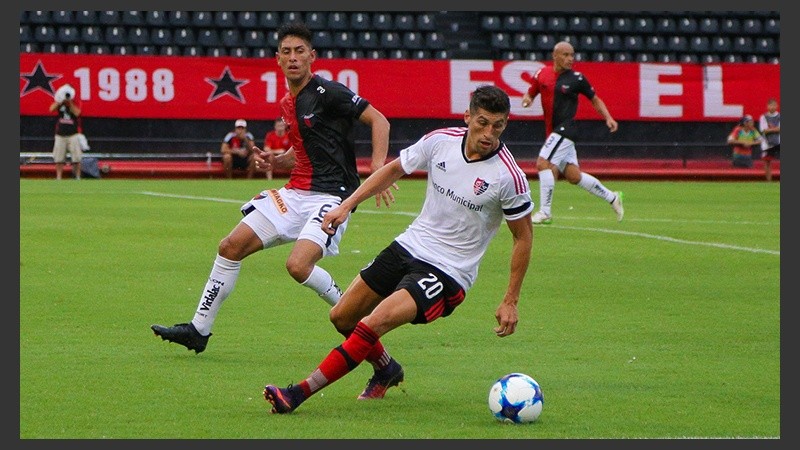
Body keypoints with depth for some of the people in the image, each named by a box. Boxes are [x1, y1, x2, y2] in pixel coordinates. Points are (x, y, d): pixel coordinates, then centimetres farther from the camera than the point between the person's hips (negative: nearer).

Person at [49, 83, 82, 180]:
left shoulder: (76, 102, 1)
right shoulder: (58, 101, 5)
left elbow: (77, 113, -16)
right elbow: (52, 109, -12)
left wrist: (69, 102, -18)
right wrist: (60, 100, -22)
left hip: (73, 134, -2)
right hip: (60, 134, 2)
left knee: (76, 158, -4)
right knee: (58, 158, 2)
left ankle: (77, 177, 2)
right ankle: (58, 178, 7)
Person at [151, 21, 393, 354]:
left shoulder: (327, 92, -11)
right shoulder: (286, 104, 14)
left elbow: (379, 120, -13)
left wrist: (378, 170, -25)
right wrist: (274, 160, 8)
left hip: (330, 195, -8)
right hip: (295, 193, 8)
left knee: (298, 265, -28)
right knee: (231, 246, 2)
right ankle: (199, 330, 12)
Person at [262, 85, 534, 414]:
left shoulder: (509, 177, -19)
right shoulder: (440, 141, -7)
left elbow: (523, 236, -7)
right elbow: (394, 169, 12)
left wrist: (510, 301, -8)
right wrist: (346, 205, 4)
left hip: (447, 273, -6)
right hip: (409, 246, 6)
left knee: (374, 324, -24)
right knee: (342, 318, 11)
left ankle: (300, 393, -20)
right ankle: (388, 370, 39)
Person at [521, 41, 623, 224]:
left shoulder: (576, 79, -5)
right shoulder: (542, 74, 6)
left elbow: (595, 99, 7)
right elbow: (530, 93, 18)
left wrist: (608, 118, -5)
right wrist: (527, 99, -6)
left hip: (565, 129, -6)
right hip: (553, 131, 6)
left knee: (543, 163, -17)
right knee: (574, 176, 9)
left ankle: (545, 212, -12)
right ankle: (611, 197, 26)